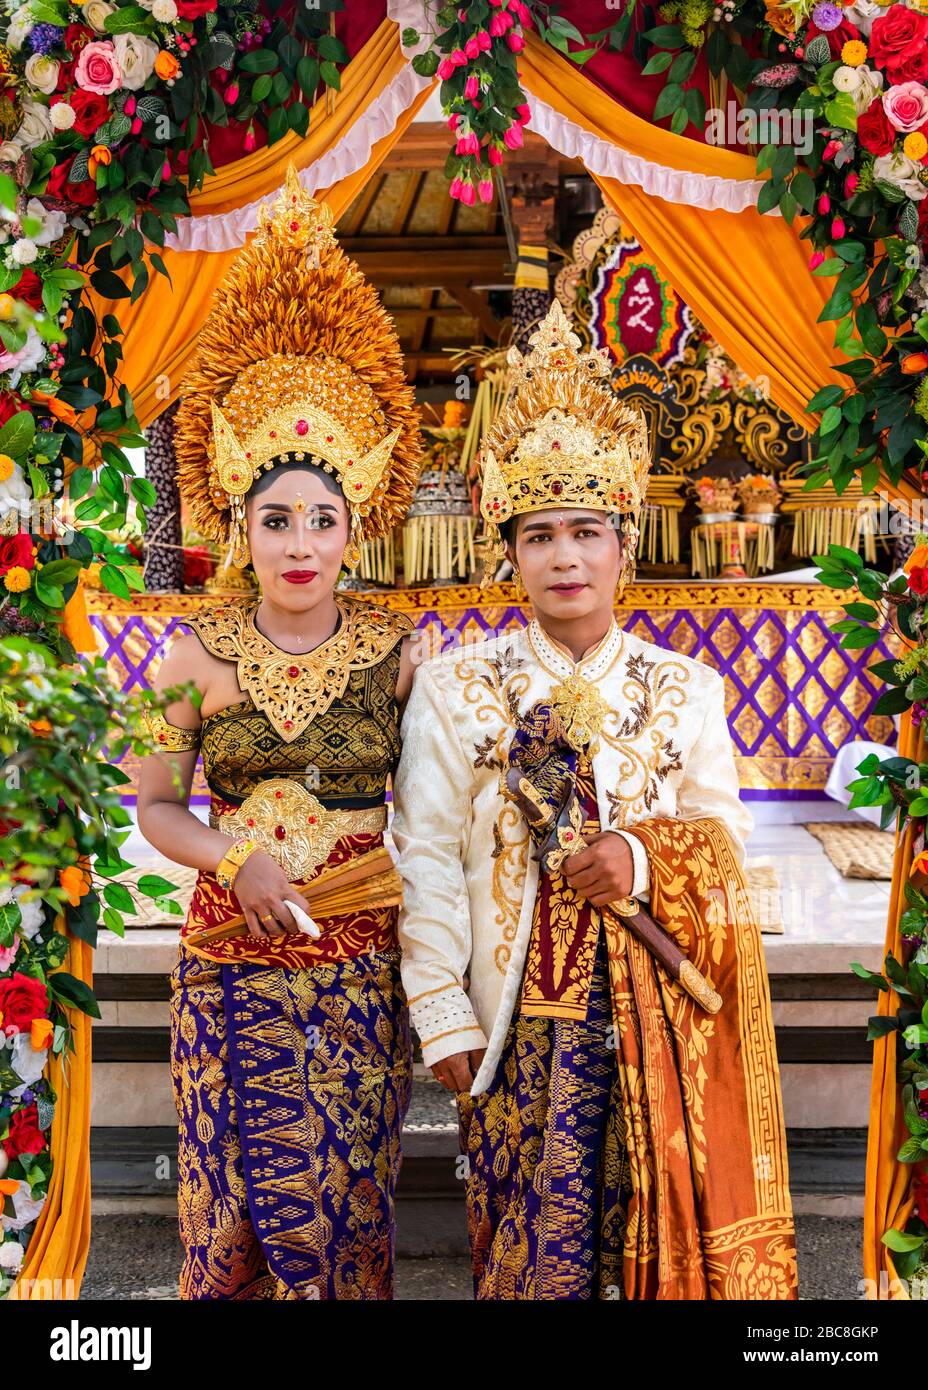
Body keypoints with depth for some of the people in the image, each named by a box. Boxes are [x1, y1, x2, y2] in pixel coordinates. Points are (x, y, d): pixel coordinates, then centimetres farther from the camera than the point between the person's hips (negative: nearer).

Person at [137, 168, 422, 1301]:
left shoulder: (395, 649, -2)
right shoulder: (199, 654, -1)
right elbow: (155, 806, 4)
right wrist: (236, 861, -12)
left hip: (361, 962, 0)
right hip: (233, 958, 0)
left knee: (346, 1197, 8)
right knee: (243, 1197, 9)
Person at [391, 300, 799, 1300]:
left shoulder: (685, 689, 4)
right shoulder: (454, 688, -2)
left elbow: (725, 834, 6)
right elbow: (427, 856, -3)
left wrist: (645, 859, -15)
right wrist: (442, 1015, -6)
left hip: (657, 1006, 2)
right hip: (518, 1009, -1)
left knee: (655, 1231, 10)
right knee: (530, 1244, 7)